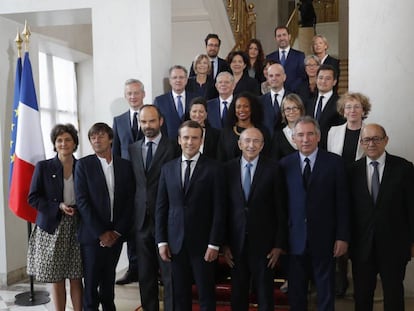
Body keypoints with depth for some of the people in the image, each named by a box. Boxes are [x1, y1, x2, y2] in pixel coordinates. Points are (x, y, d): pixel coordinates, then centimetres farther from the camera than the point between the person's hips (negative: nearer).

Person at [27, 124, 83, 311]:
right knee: (56, 278, 6)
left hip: (77, 227, 1)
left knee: (76, 277, 4)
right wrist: (59, 207, -14)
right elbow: (33, 198, -2)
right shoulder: (43, 167, 0)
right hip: (52, 227, -1)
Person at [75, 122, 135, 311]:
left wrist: (117, 231, -5)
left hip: (116, 234, 3)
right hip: (92, 234, -2)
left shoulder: (125, 165, 4)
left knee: (109, 279, 14)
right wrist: (101, 233, -12)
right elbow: (82, 201, -9)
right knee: (91, 281, 5)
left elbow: (130, 200, 3)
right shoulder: (83, 165, -4)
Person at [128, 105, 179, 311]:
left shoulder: (174, 148, -5)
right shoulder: (132, 149, 10)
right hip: (141, 221, 5)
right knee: (145, 275, 14)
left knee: (170, 275, 1)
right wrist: (131, 216, 4)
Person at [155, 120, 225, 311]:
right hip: (175, 243, 3)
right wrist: (161, 241, 2)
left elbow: (218, 209, -6)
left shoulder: (213, 168, -3)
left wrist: (214, 243, -9)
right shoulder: (168, 168, 7)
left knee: (206, 295, 6)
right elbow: (161, 207, 7)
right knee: (180, 295, 12)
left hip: (202, 242, -3)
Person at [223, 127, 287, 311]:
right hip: (236, 243, 2)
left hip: (263, 242, -2)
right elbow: (224, 208, 2)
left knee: (265, 294, 9)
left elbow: (280, 209, -4)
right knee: (238, 295, 14)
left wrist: (279, 244, -5)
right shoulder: (228, 169, 1)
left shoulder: (273, 169, -5)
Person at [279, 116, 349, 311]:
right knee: (296, 291, 13)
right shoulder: (285, 164, 1)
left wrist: (342, 237, -5)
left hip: (324, 238, -1)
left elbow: (342, 203, -2)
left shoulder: (334, 162, -2)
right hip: (295, 239, 1)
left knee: (326, 290, 11)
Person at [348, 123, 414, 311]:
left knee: (394, 294, 14)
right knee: (361, 295, 14)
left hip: (394, 244, -1)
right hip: (362, 245, 1)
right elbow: (349, 209, 0)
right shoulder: (353, 170, -1)